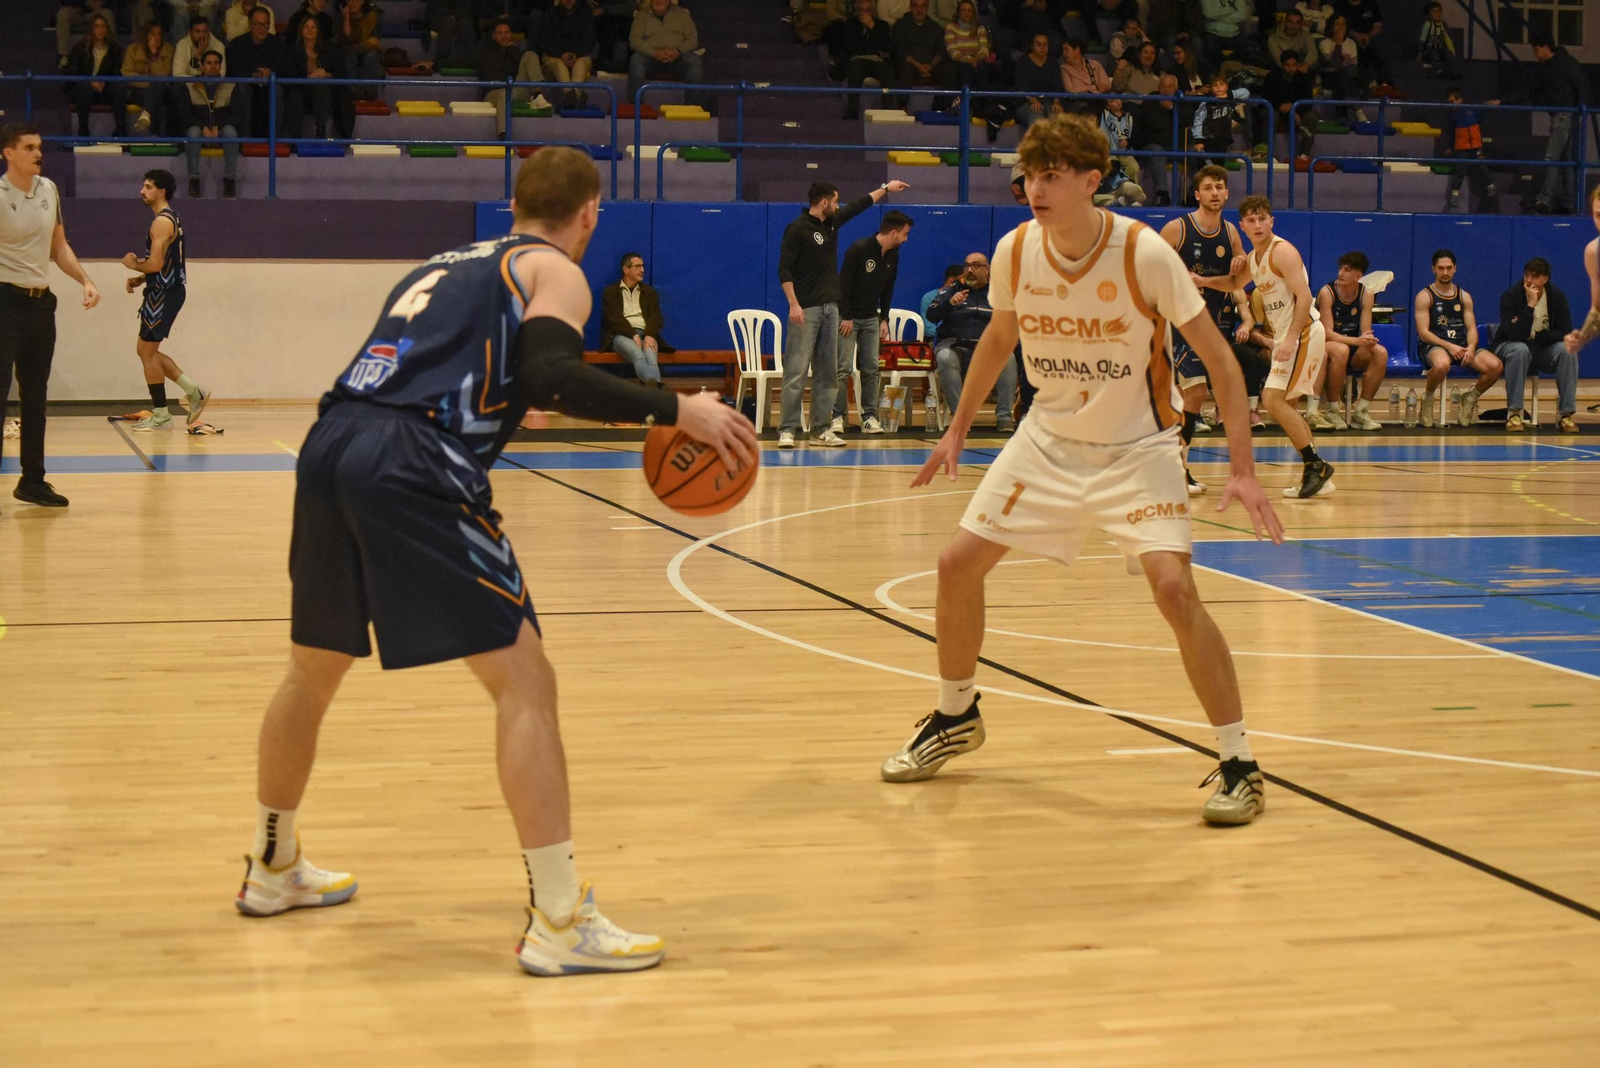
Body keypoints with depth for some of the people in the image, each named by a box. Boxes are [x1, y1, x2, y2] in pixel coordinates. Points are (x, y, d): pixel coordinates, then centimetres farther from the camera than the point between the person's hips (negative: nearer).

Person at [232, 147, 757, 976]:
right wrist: (674, 409, -7)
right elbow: (549, 377, -11)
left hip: (329, 446, 8)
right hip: (413, 472, -8)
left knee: (314, 668, 26)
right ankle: (558, 923, -7)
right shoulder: (554, 272, 10)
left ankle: (273, 869, 43)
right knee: (524, 678, -3)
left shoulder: (444, 264, 31)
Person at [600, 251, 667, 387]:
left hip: (645, 334, 3)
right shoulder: (611, 292, 13)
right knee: (637, 354, -40)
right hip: (622, 334, -3)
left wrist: (650, 335, -14)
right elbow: (614, 318, -3)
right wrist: (633, 335, -19)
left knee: (651, 355, -36)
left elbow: (655, 317, 9)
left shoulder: (649, 292, 24)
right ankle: (655, 387, -68)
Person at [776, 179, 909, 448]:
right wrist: (793, 304, -20)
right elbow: (784, 269, -13)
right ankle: (787, 430, -11)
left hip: (830, 307, 8)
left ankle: (821, 430, 11)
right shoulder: (797, 229, -9)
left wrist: (886, 188, 37)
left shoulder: (832, 222, 12)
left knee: (827, 373, 7)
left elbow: (859, 205, 28)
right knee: (796, 372, -10)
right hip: (806, 309, -8)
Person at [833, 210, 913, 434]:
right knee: (844, 368, -8)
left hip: (871, 318, 6)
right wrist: (846, 317, -17)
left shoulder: (893, 256, 4)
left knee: (871, 369, 2)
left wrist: (884, 319, 7)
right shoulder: (859, 249, -17)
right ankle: (837, 416, -3)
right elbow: (843, 283, -16)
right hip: (848, 317, -6)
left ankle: (870, 417, 6)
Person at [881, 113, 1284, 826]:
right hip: (1049, 440, 5)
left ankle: (1238, 765, -10)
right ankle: (956, 717, 28)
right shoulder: (1014, 251, -10)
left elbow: (1218, 358, -16)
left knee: (1173, 587, -23)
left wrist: (1242, 470, -21)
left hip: (1136, 449, -4)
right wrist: (957, 431, 15)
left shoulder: (1145, 253, -22)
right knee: (958, 565, 1)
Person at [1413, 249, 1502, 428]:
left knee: (1495, 366, -22)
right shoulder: (1425, 297, 0)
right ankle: (1428, 398, -9)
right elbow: (1423, 333, -8)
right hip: (1434, 346, -5)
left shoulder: (1464, 297, 15)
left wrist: (1471, 347, -14)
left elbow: (1472, 328, 9)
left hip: (1462, 345, 5)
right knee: (1442, 365, -43)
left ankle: (1470, 398, 8)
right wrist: (1449, 346, -21)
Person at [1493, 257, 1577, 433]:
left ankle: (1566, 414, -24)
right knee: (1520, 349, -38)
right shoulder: (1510, 296, -17)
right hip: (1510, 346, -3)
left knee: (1567, 350, -28)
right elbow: (1515, 335, -28)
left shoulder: (1557, 297, -7)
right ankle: (1513, 413, -31)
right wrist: (1530, 305, -32)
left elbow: (1565, 334, -10)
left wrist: (1535, 336, -18)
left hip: (1544, 349, 3)